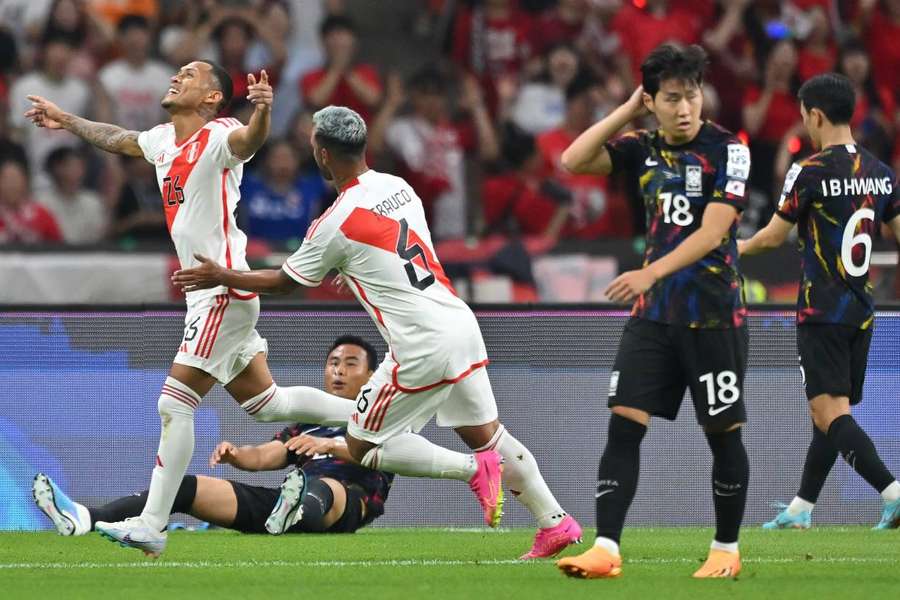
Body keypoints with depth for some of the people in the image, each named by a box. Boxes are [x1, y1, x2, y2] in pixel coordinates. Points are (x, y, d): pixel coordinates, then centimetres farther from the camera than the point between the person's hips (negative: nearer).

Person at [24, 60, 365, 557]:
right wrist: (67, 121, 46)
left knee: (175, 402, -11)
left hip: (224, 293, -9)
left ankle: (151, 526, -11)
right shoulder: (163, 139, 12)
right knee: (264, 403, 14)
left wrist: (262, 110, -58)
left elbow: (248, 140, -36)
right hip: (203, 294, 9)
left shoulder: (217, 138, -14)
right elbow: (119, 140, 32)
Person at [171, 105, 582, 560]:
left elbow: (286, 281, 4)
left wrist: (222, 278, 14)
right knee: (483, 433, 17)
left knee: (362, 447, 4)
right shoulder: (399, 187, 9)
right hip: (460, 323, 8)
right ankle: (555, 522, 14)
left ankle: (472, 469, -5)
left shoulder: (336, 224, -11)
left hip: (423, 347, -8)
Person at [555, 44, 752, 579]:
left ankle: (727, 550, 19)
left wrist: (652, 271, -27)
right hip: (655, 313, 4)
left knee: (724, 434, 4)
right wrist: (627, 111, -1)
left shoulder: (727, 149, -10)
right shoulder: (645, 149, 7)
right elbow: (573, 161, 2)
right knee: (624, 425, -6)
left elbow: (713, 231, -18)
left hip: (713, 314, -4)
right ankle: (606, 550, -7)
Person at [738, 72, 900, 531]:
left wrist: (739, 247, 16)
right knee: (831, 413, 15)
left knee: (830, 413, -12)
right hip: (862, 312, 7)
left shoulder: (810, 172, -11)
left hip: (822, 312, -7)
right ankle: (800, 510, 23)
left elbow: (774, 236, -2)